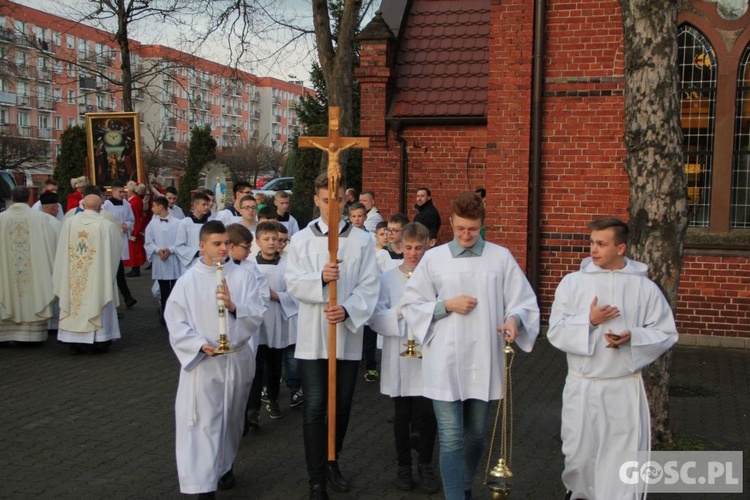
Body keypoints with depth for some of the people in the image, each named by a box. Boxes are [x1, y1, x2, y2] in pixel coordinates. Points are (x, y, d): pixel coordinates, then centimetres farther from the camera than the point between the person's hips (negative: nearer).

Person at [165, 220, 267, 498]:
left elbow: (258, 314, -7)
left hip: (237, 358, 2)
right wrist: (200, 344, -16)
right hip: (202, 361, -2)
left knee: (231, 418, 18)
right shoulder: (188, 281, -4)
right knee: (204, 421, -6)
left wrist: (234, 306, -25)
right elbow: (175, 320, -4)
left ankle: (225, 466, 40)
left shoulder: (243, 277, -1)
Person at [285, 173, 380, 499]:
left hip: (348, 334, 1)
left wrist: (348, 310, -20)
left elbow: (370, 286, -4)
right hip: (313, 335, -1)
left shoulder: (362, 240, 3)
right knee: (315, 406, -3)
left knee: (343, 404, 12)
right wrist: (321, 278, -25)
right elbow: (293, 283, -6)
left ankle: (332, 462, 34)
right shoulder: (301, 239, 3)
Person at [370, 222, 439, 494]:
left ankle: (426, 465, 23)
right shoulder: (387, 278, 1)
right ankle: (404, 465, 29)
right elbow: (376, 319, -5)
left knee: (428, 417, 0)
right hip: (399, 361, 1)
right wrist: (400, 310, -19)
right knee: (402, 417, 11)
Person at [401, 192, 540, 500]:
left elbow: (523, 301, 1)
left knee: (475, 434, 17)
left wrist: (513, 319, -20)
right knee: (451, 439, -5)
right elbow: (411, 305, 5)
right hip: (445, 363, -2)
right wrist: (447, 305, -10)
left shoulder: (501, 257, 2)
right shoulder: (433, 258, 2)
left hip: (484, 362, 2)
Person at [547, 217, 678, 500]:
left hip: (624, 387, -1)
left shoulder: (644, 287, -3)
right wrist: (588, 321, -19)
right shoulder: (573, 282, -2)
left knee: (623, 455, 2)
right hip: (581, 386, 1)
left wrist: (632, 338, -17)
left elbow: (666, 334, 1)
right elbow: (555, 332, -3)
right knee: (579, 451, 14)